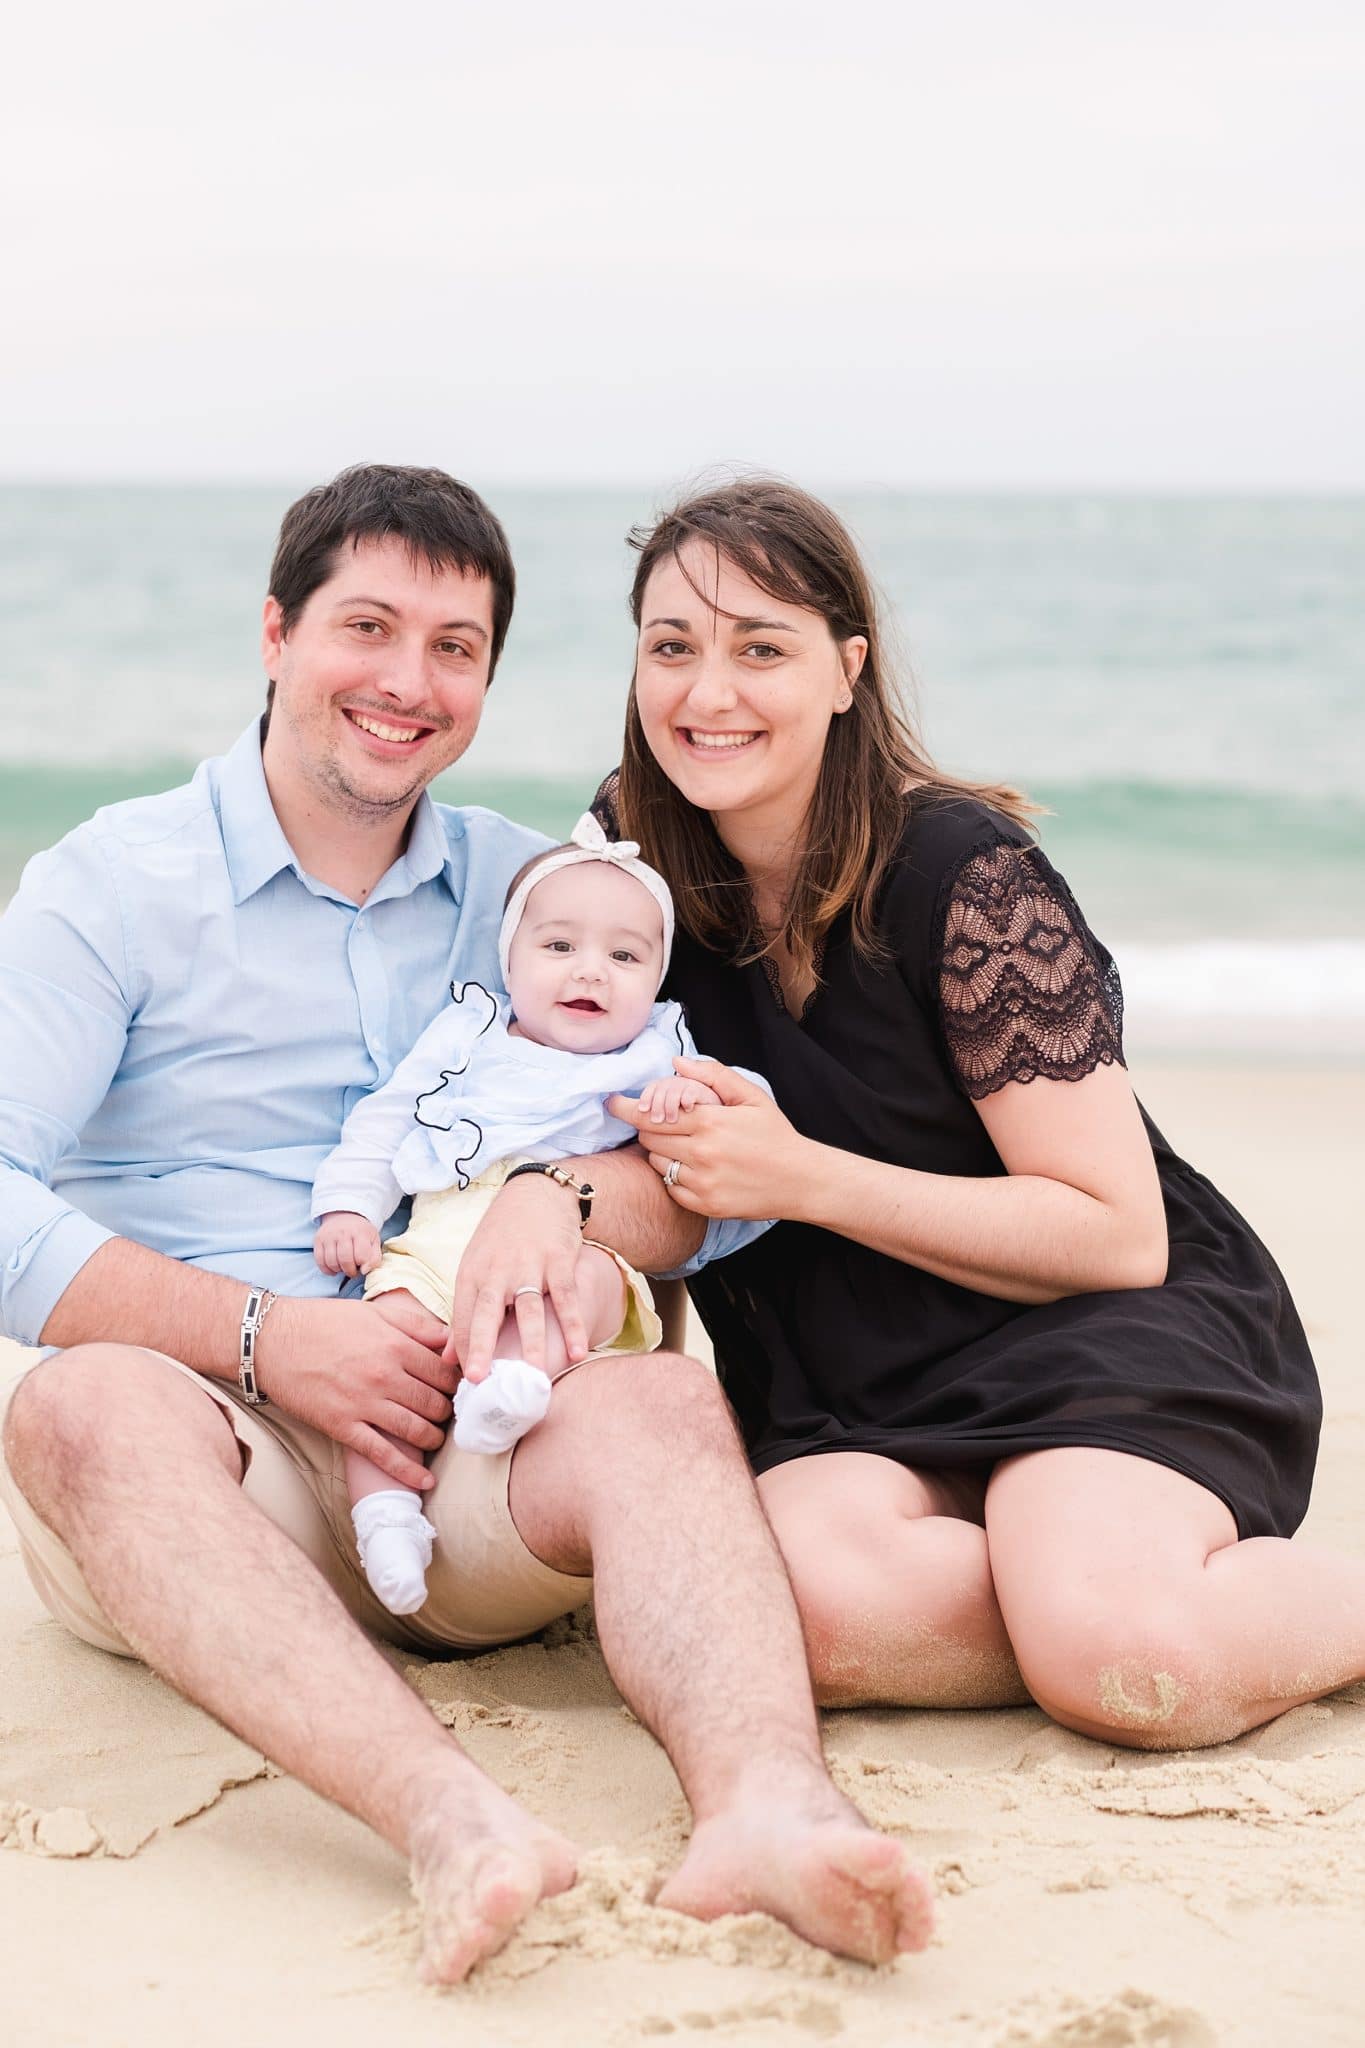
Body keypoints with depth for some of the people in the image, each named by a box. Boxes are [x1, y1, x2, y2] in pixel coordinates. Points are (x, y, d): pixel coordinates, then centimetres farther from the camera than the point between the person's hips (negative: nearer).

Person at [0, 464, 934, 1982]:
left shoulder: (529, 891, 16)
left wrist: (562, 1201, -14)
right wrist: (263, 1337, -17)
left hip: (460, 1456, 2)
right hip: (200, 1428, -2)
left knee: (665, 1404, -28)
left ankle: (765, 1804, -55)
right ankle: (447, 1818, -56)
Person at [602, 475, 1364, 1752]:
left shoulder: (962, 870, -14)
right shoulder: (635, 862, 1)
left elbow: (1119, 1236, -15)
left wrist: (800, 1178, -22)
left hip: (1108, 1333, -4)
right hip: (853, 1403, 5)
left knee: (1115, 1660, -34)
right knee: (812, 1606, -32)